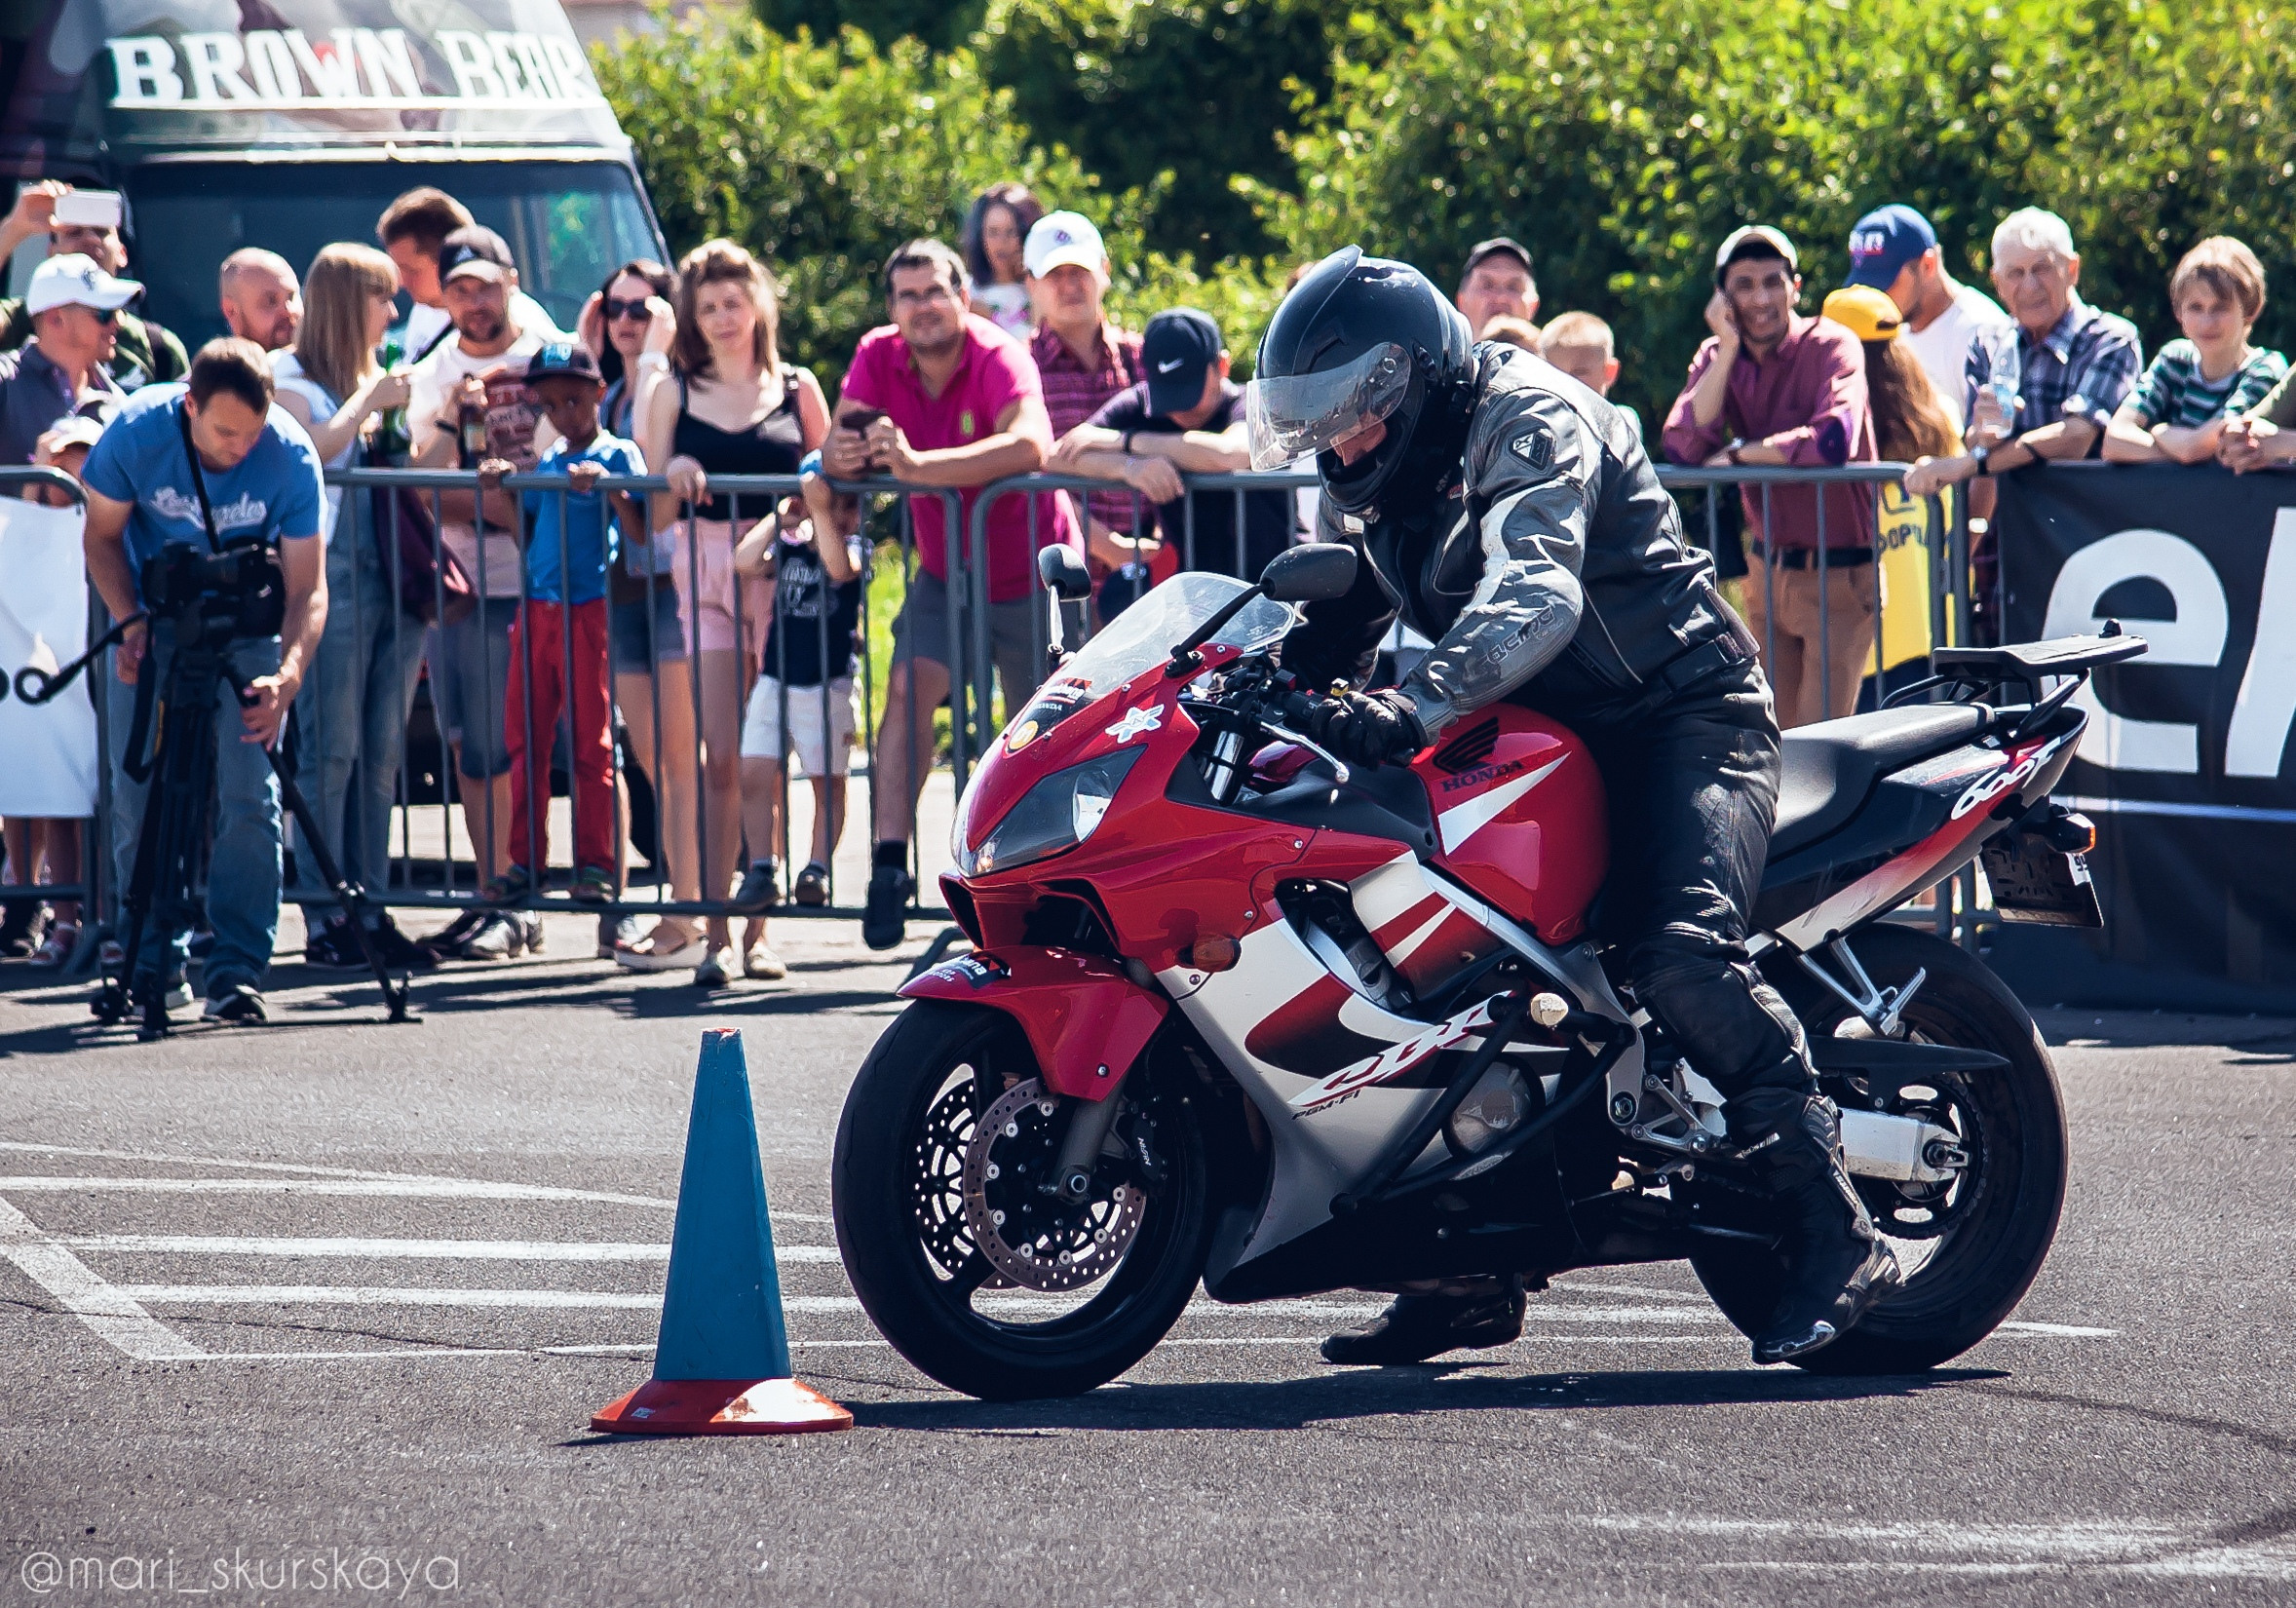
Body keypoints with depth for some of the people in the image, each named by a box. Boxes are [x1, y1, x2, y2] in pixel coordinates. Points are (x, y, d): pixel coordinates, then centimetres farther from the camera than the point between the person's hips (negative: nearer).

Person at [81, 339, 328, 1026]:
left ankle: (238, 970, -7)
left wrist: (288, 677, -38)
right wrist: (130, 624, -18)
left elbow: (308, 586, -22)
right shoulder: (137, 432, -23)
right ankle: (153, 959, 13)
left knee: (246, 797, -12)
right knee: (137, 794, -2)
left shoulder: (290, 456, -25)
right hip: (153, 615, 1)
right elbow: (103, 535, -5)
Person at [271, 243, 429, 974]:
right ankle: (323, 920, -9)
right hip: (333, 575, -7)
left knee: (382, 751, 4)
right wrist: (371, 402, -6)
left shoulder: (375, 378, 23)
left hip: (394, 575, 7)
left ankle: (371, 910, 6)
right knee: (331, 749, -9)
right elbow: (315, 448, -13)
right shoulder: (289, 377, 3)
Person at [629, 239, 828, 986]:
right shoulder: (674, 391, 9)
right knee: (719, 758, -6)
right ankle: (713, 927, -5)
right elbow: (656, 517, 8)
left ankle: (757, 924, 5)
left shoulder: (796, 390, 8)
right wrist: (674, 476, -12)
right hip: (705, 575, 0)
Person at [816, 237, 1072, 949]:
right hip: (944, 571, 3)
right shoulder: (879, 357, -9)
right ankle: (889, 861, -23)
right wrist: (842, 456, -38)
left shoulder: (1000, 359, -25)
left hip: (1033, 573, -3)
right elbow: (837, 448, -12)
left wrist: (916, 464, -49)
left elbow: (1028, 446, -43)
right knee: (909, 686, -19)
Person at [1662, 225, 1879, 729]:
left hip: (1838, 574, -6)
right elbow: (1682, 448, -10)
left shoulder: (1832, 346, -10)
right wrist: (1728, 349, -13)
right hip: (1768, 569, 6)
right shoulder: (1716, 357, 5)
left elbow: (1834, 439, -28)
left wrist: (1738, 453, -16)